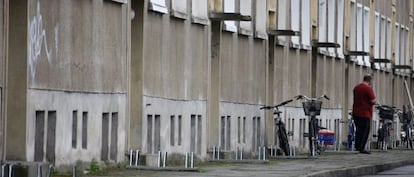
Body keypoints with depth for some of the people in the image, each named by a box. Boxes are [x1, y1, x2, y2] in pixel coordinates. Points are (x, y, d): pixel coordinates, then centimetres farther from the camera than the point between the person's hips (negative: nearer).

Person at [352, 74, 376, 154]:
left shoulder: (356, 87, 12)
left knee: (358, 130, 16)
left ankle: (357, 146, 18)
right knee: (365, 131, -3)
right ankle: (361, 148, -6)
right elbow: (373, 101, -16)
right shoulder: (368, 88, -14)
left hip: (356, 113, 8)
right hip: (365, 114, -8)